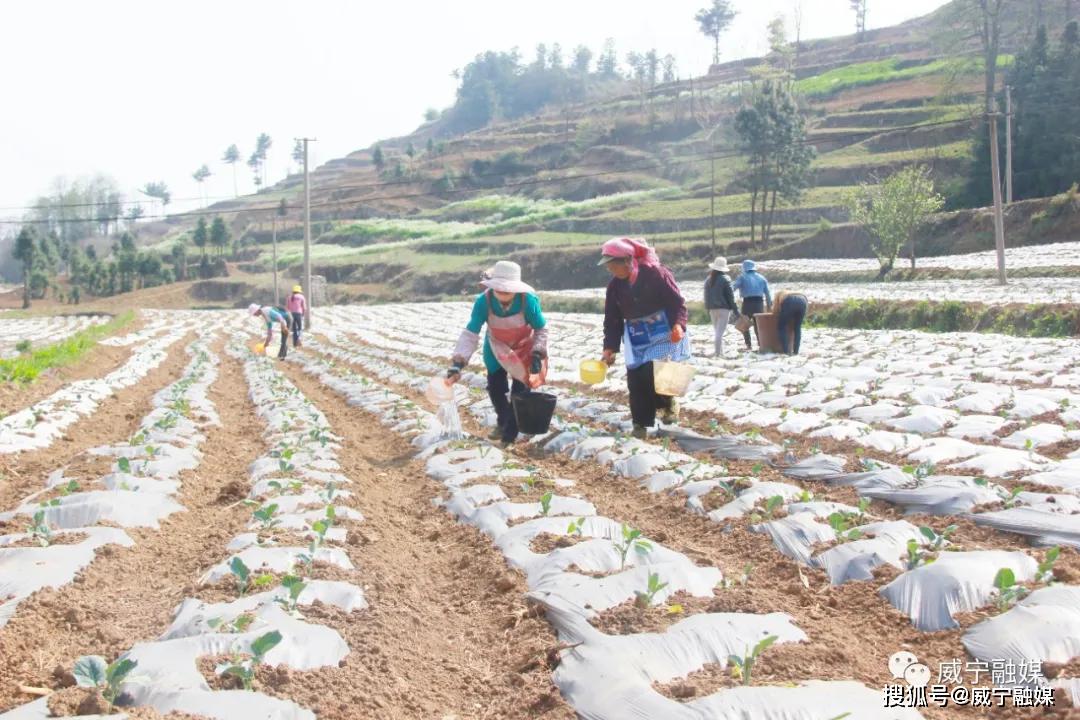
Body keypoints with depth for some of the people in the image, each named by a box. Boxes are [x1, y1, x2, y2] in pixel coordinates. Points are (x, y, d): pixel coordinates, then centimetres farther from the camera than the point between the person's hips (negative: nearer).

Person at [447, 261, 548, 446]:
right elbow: (470, 334, -30)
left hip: (524, 347, -2)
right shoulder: (483, 301, -34)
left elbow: (541, 329, -18)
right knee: (495, 387, 8)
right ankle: (503, 421, 38)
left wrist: (537, 356, -24)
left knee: (520, 390, -5)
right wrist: (457, 365, -37)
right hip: (496, 347, 2)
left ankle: (510, 434, 13)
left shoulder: (528, 300, -36)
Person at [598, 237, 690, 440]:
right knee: (635, 379, -4)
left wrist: (678, 324, -29)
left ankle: (669, 403, 13)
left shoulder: (655, 273, -14)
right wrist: (610, 347, 4)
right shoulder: (615, 286, 2)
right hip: (636, 339, 5)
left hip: (663, 333, -5)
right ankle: (641, 423, 5)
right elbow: (612, 319, 8)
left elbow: (677, 301, -13)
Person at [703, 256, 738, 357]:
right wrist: (735, 310, -5)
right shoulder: (725, 279, -9)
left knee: (717, 330, 14)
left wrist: (708, 309, 18)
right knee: (720, 331, -8)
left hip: (712, 309, 5)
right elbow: (730, 296, -9)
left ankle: (720, 352, 17)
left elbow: (706, 296, 12)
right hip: (724, 308, -5)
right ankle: (718, 353, -14)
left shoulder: (708, 280, 8)